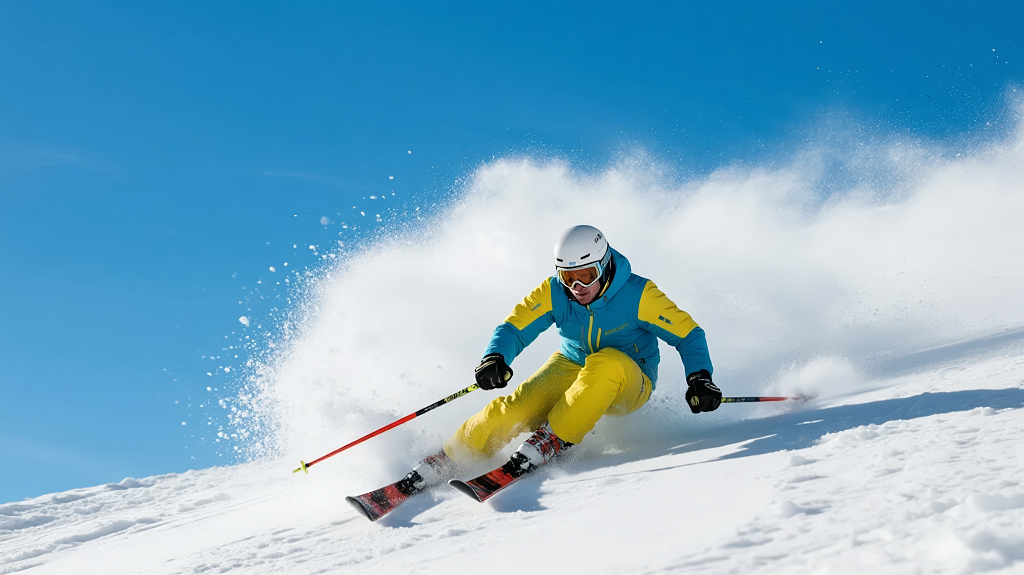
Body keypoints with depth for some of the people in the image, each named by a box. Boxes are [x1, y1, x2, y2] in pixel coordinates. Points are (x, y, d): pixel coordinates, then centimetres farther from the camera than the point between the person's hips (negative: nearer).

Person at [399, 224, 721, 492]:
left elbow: (688, 334, -15)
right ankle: (448, 460, -13)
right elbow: (514, 327, -12)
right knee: (517, 405, -24)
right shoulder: (553, 293, -13)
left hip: (628, 384, -2)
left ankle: (551, 440, -31)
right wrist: (494, 357, -34)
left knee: (606, 363, -38)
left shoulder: (639, 295, -21)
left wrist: (700, 378, -30)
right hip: (571, 369, 2)